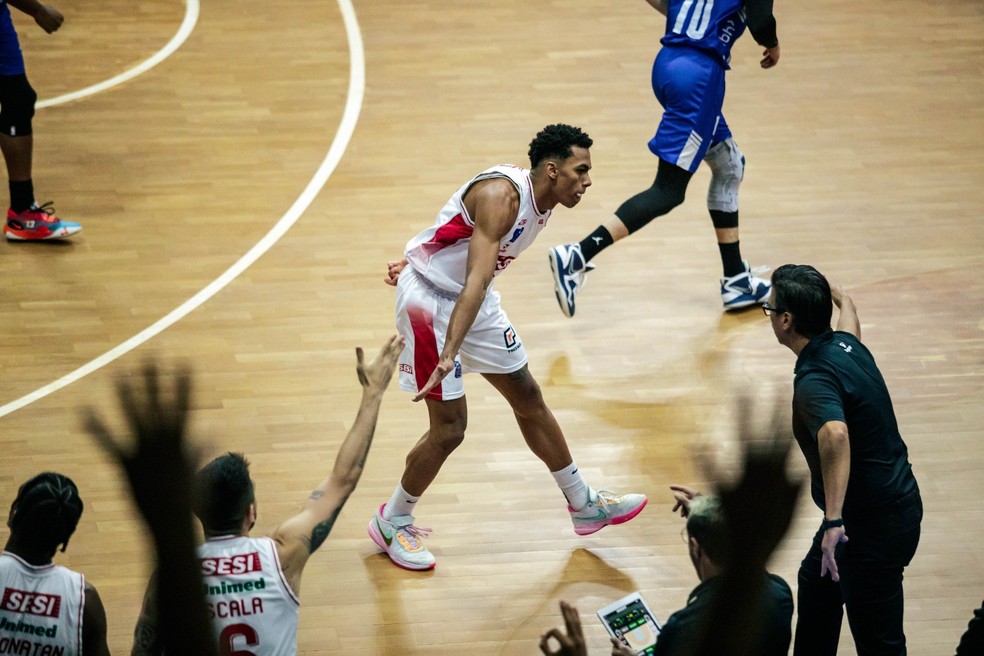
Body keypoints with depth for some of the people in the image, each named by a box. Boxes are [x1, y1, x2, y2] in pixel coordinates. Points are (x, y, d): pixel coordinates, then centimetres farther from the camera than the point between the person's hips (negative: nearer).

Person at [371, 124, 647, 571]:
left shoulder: (541, 201, -1)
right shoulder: (501, 195, -30)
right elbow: (476, 282, -39)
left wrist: (418, 260, 21)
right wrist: (447, 356, -46)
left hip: (473, 300, 10)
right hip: (430, 299, -10)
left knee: (528, 398, 16)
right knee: (449, 429, -8)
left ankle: (584, 505, 30)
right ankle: (392, 523, 14)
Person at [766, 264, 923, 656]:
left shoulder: (814, 380, -28)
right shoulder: (845, 344, 0)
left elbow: (834, 434, -48)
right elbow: (845, 309, 26)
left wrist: (834, 520, -53)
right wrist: (839, 298, 48)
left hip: (874, 525, -10)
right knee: (815, 584, 30)